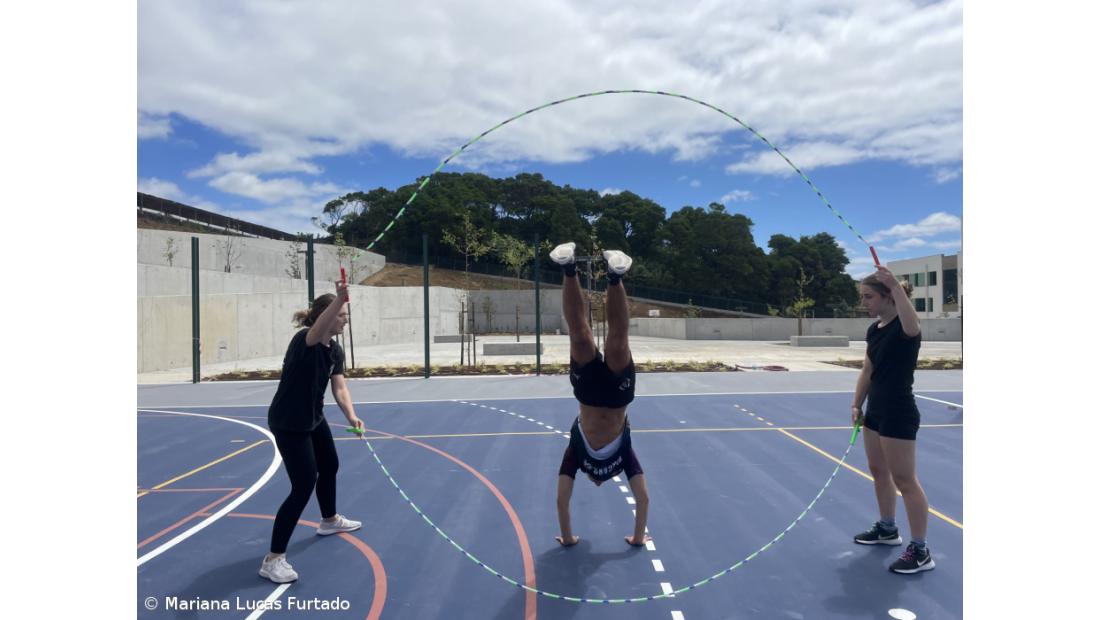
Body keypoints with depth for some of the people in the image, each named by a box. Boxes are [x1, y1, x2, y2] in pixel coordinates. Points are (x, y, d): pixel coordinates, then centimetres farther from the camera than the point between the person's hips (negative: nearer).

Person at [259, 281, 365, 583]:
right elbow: (319, 328, -51)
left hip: (313, 418, 10)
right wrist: (339, 300, -69)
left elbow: (340, 388, -6)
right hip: (287, 423, -10)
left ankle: (329, 520, 52)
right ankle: (273, 559, -2)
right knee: (303, 486, -12)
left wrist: (351, 415, -24)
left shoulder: (336, 351, -1)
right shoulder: (304, 340, -26)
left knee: (329, 466, 25)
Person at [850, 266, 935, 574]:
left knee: (905, 480, -2)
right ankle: (887, 528, 35)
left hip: (899, 415, -9)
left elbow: (912, 326, -46)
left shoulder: (904, 326, -18)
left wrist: (896, 286, -54)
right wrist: (857, 404, 13)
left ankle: (920, 551, 8)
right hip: (876, 411, 9)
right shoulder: (874, 329, 7)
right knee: (879, 471, 18)